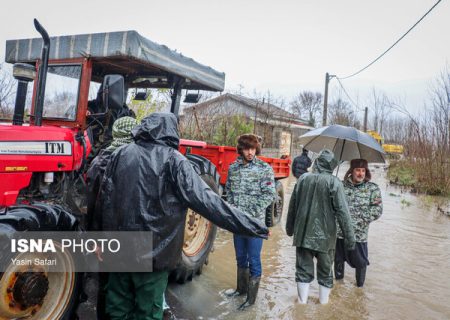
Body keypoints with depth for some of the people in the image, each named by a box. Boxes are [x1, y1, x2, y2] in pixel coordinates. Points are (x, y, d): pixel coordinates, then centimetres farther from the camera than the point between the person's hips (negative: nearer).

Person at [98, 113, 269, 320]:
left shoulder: (120, 155, 2)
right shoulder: (173, 160, -12)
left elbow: (105, 199, 7)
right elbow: (207, 201, -18)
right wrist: (252, 226, -14)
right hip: (152, 252, -4)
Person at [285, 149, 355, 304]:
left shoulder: (303, 178, 1)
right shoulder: (334, 182, -11)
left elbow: (292, 206, 8)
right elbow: (342, 212, -13)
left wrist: (290, 227, 20)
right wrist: (350, 237, -7)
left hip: (303, 234, 3)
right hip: (325, 236, -2)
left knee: (303, 270, 12)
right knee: (325, 272, 14)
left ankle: (302, 303, 18)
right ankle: (323, 303, 25)